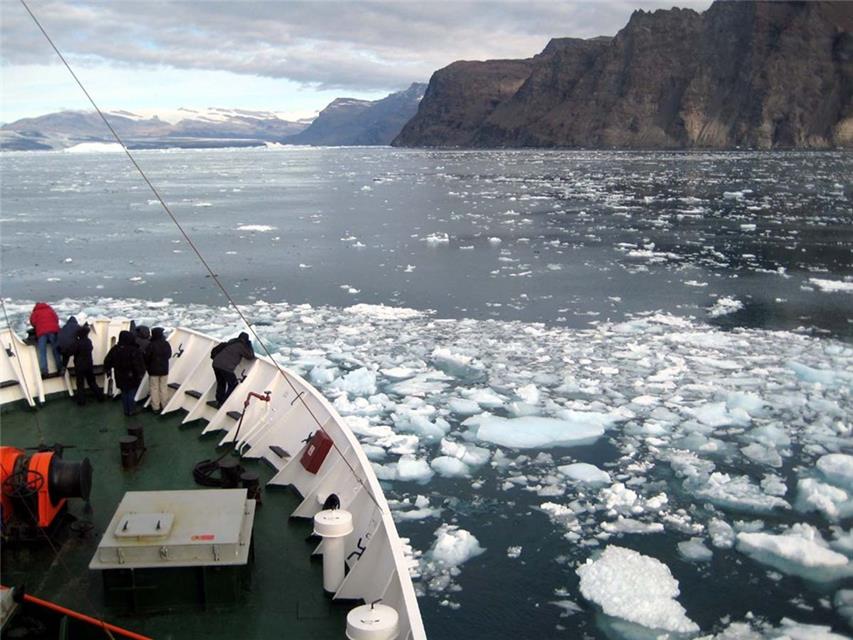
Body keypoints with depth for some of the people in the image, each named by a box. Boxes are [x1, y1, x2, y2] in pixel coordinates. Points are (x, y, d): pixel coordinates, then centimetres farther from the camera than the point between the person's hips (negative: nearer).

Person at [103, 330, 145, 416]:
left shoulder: (115, 349, -1)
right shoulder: (134, 350, -19)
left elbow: (107, 361, 5)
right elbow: (139, 364, -24)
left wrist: (108, 370, 17)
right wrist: (140, 374, -14)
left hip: (120, 376, 5)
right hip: (131, 376, -5)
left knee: (124, 392, 18)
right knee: (132, 392, 8)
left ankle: (126, 410, 23)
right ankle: (132, 410, 13)